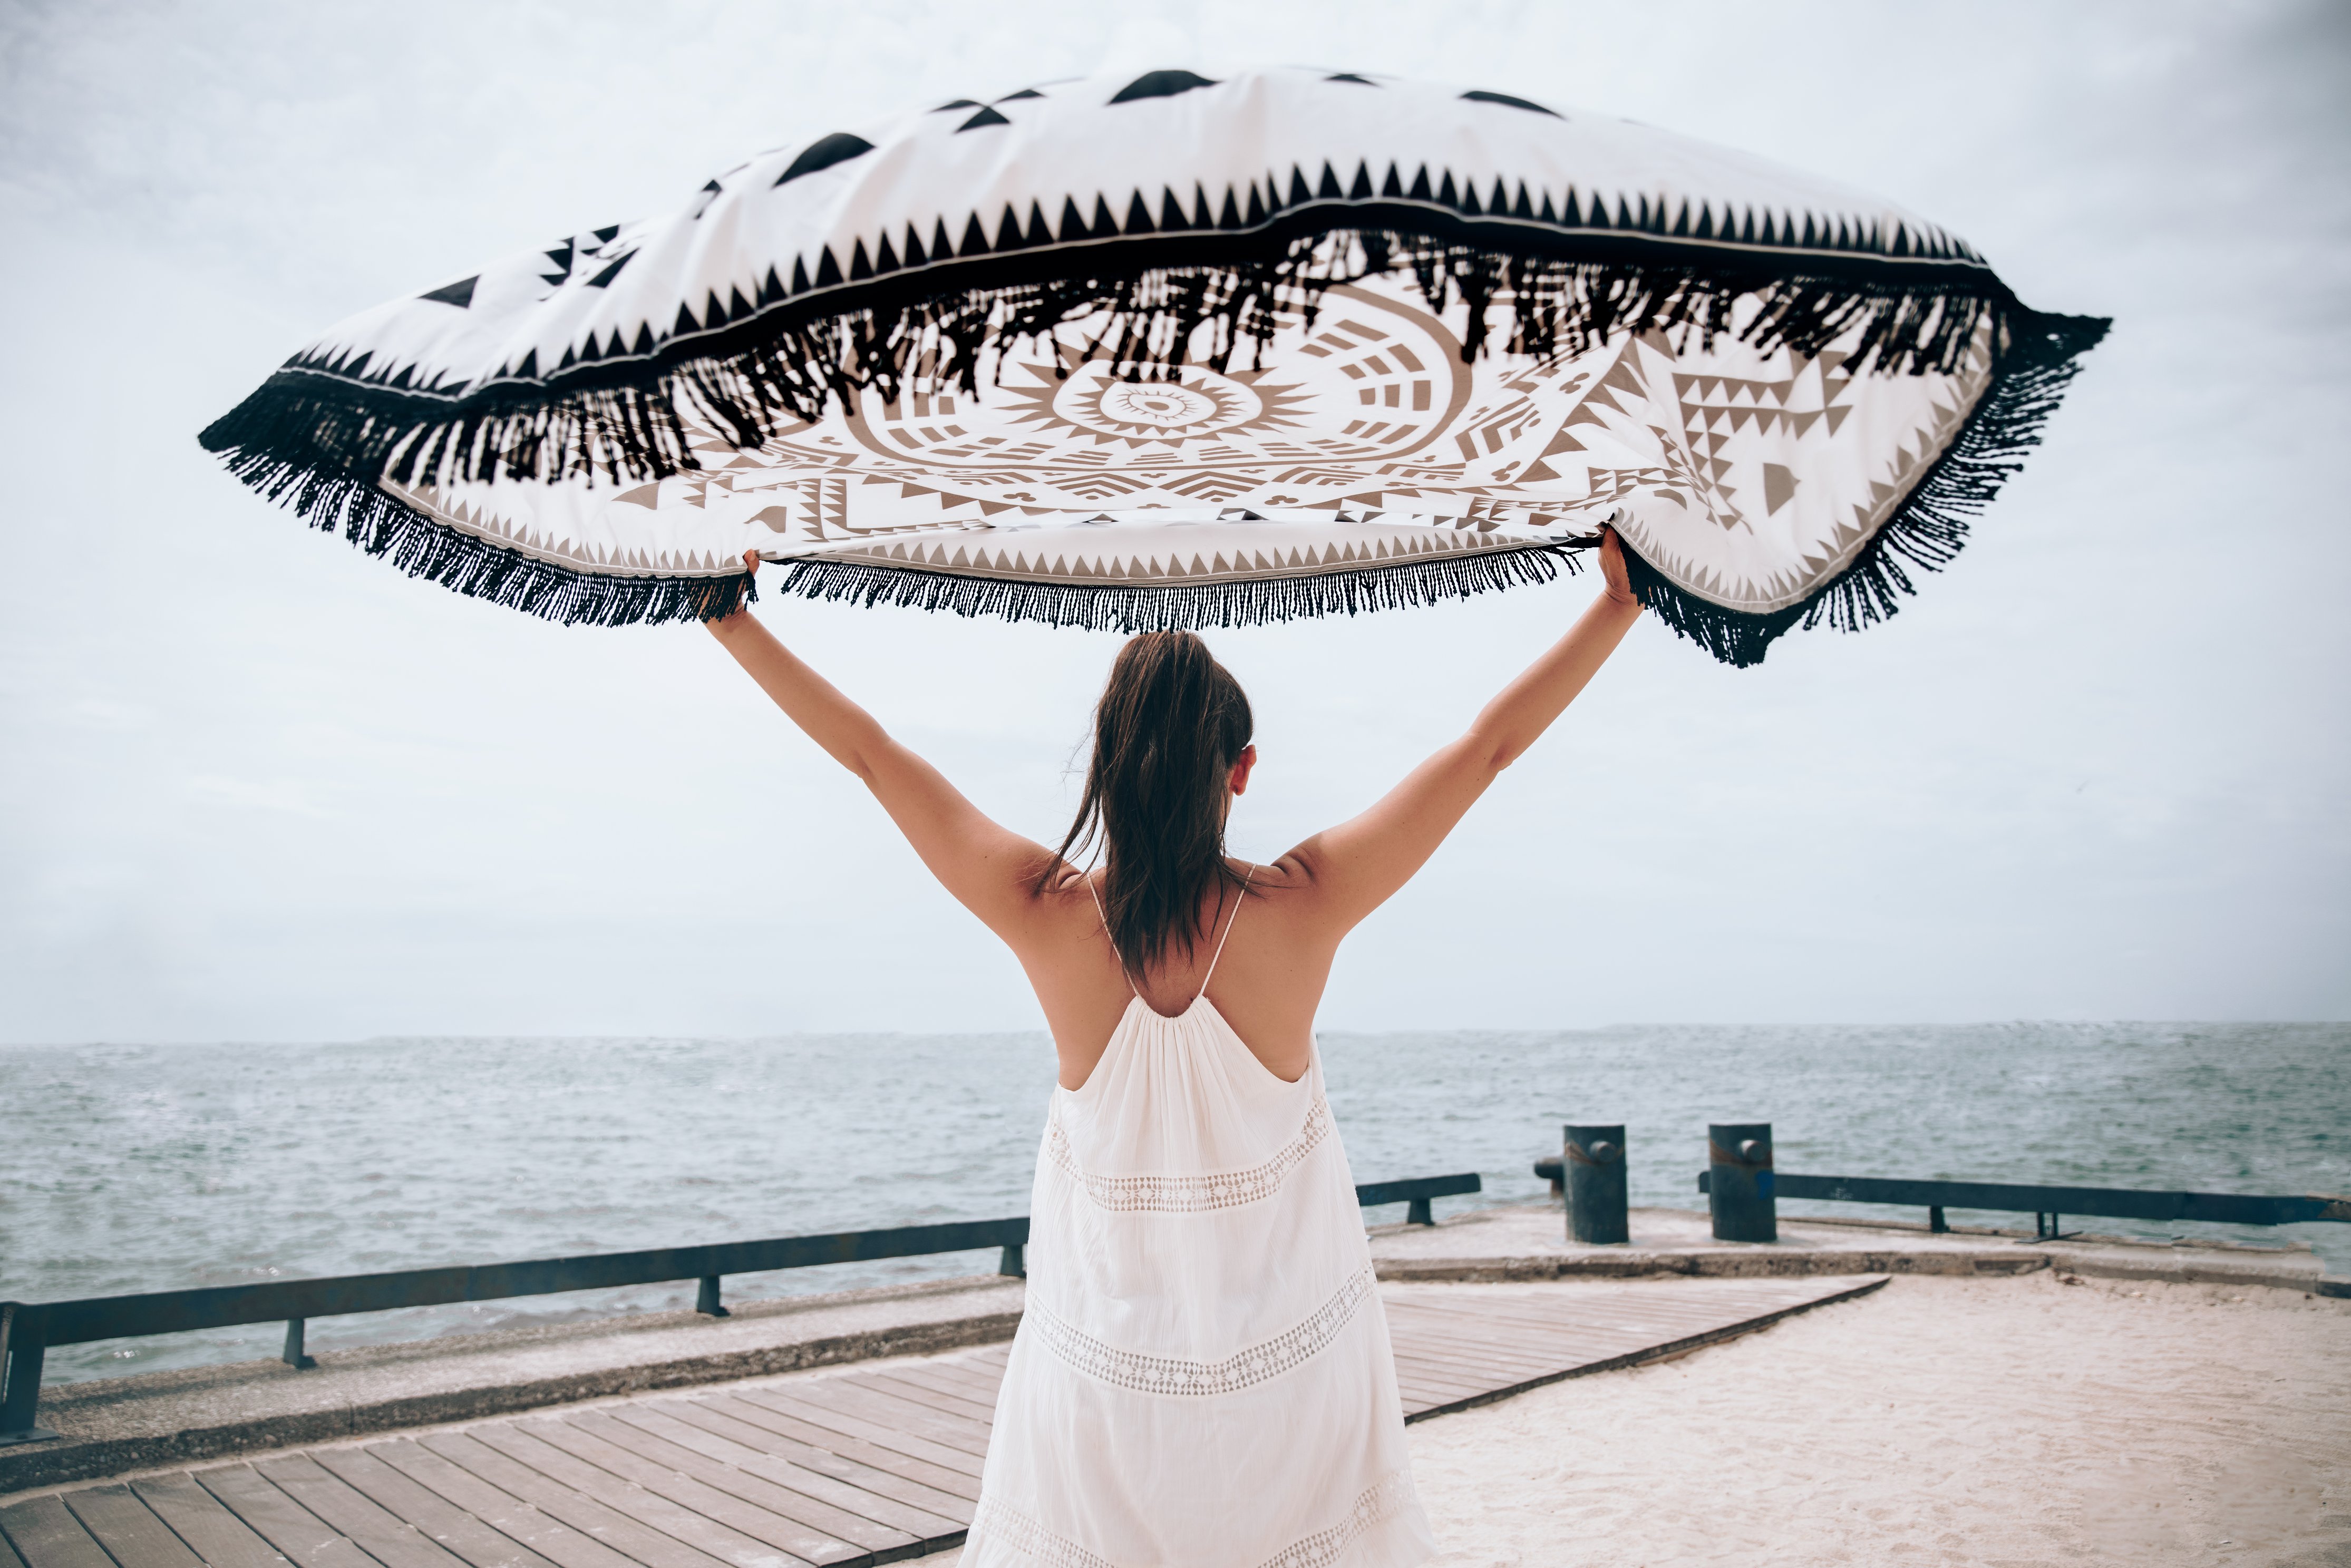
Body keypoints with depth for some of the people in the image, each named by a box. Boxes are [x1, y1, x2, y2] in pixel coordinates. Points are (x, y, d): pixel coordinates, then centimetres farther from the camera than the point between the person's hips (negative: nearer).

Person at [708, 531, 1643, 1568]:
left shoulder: (1049, 917, -18)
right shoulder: (1302, 908, -19)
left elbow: (870, 753, -8)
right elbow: (1491, 743, -12)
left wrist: (733, 621, 4)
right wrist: (1622, 596, -2)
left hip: (1104, 1373, 0)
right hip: (1292, 1352, 0)